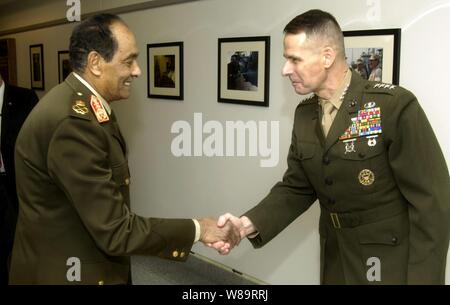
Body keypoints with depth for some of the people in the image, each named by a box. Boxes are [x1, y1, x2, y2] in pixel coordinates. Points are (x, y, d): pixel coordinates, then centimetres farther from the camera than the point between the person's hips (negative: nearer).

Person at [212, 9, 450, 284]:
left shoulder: (395, 106, -20)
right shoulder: (304, 114, 1)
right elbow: (296, 188, 3)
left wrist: (422, 278, -18)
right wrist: (251, 223, -13)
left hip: (391, 262, -6)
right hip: (335, 255, 6)